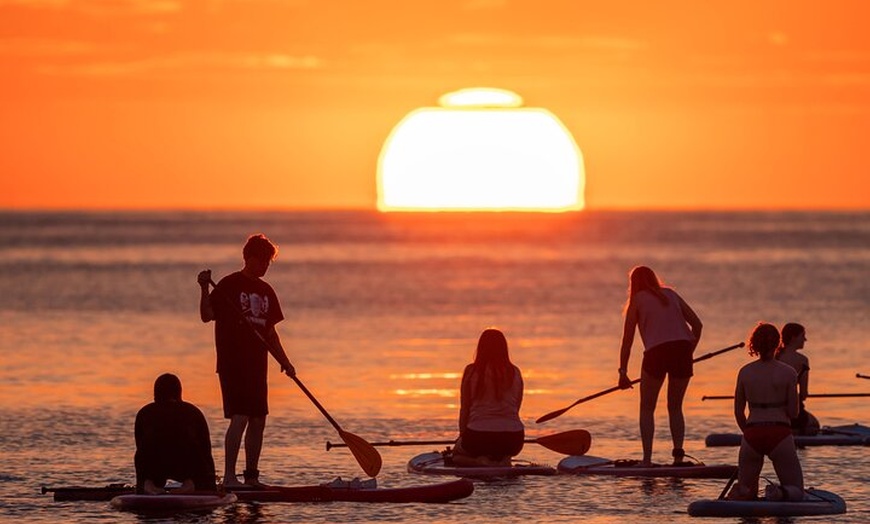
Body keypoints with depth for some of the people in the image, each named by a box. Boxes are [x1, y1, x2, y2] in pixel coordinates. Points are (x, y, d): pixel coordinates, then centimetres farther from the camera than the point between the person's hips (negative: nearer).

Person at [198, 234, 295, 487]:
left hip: (257, 366, 7)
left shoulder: (266, 291, 15)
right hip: (233, 364, -7)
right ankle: (229, 476, -15)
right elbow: (207, 315, -12)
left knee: (258, 421, 8)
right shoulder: (229, 284, -4)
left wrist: (284, 361, 12)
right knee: (240, 417, -16)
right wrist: (204, 289, -26)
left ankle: (252, 476, 16)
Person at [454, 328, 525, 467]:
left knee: (456, 453, 30)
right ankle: (503, 461, 1)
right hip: (512, 439, 2)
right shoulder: (515, 372, 6)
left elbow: (465, 409, 4)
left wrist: (462, 436, 17)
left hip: (479, 436, -2)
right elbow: (516, 409, 14)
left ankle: (479, 461, -3)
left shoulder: (471, 371, -1)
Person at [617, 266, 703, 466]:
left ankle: (647, 459, 0)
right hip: (682, 349, 3)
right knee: (675, 407, 18)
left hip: (656, 352, -3)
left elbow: (627, 339, 8)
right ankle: (678, 455, 2)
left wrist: (623, 372, 10)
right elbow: (697, 324, 17)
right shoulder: (670, 294, 23)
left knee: (647, 408, 11)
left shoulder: (637, 300, 13)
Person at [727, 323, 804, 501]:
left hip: (752, 435, 2)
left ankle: (742, 494, -18)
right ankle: (780, 493, -28)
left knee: (745, 489, 18)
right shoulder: (788, 373, -3)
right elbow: (793, 413, -2)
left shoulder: (745, 372, 4)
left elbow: (738, 412, 10)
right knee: (796, 492, 7)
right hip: (780, 434, -2)